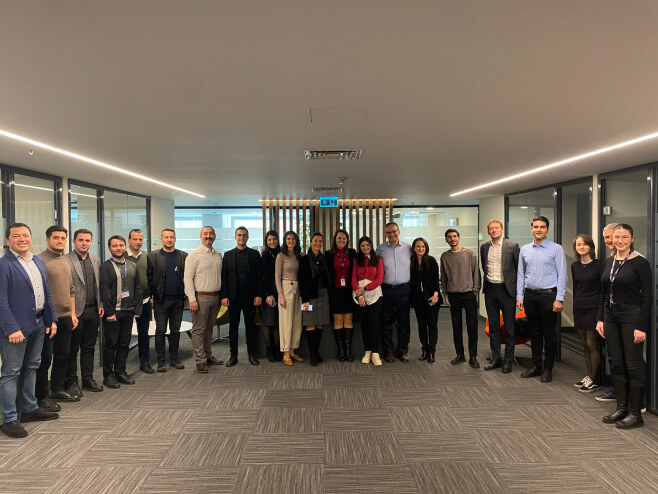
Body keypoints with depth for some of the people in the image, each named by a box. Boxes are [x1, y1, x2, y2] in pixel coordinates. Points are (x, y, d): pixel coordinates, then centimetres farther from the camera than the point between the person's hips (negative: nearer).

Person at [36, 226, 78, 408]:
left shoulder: (65, 262, 14)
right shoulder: (40, 261, -11)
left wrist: (73, 313, 17)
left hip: (65, 318, 8)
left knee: (63, 356, 15)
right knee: (45, 358, 2)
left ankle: (58, 389, 29)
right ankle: (42, 396, 14)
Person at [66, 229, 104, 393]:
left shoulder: (96, 260, 10)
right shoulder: (66, 260, -8)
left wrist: (101, 304, 7)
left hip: (93, 311, 5)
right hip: (75, 311, -5)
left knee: (89, 347, 13)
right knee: (72, 348, 6)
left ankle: (88, 379, 24)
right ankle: (71, 382, 18)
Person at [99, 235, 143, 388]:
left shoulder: (132, 266, 12)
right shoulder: (105, 267, -4)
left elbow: (138, 289, 11)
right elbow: (104, 291, -10)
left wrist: (137, 309, 4)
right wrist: (109, 312, -14)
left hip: (128, 312, 5)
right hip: (112, 312, -5)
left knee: (124, 343, 11)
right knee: (110, 344, 4)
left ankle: (120, 371, 22)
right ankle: (108, 375, 14)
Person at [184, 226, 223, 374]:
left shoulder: (218, 255, 12)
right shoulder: (194, 255, -6)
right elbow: (188, 278, -9)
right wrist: (192, 299, -15)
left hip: (215, 297, 6)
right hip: (201, 297, -6)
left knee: (209, 328, 15)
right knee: (198, 330, -1)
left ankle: (208, 356, 25)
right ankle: (200, 361, 6)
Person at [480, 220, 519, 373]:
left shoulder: (512, 246, -5)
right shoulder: (484, 247, 8)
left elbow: (520, 268, -2)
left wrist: (518, 289, -3)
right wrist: (486, 280, 13)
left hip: (506, 289, -4)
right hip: (490, 290, 4)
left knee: (509, 327, 4)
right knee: (493, 327, 11)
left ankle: (508, 360, 15)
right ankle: (495, 358, 21)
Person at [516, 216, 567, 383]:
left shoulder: (556, 249, -2)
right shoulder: (524, 250, 10)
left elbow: (562, 275, -5)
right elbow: (520, 275, 12)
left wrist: (559, 299, -11)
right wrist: (519, 297, 6)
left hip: (548, 295, -4)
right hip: (530, 295, 4)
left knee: (548, 333, 2)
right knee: (535, 332, 12)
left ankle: (548, 369, 13)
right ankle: (536, 366, 22)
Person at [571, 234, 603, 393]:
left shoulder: (598, 265, -9)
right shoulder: (575, 266, 9)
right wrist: (574, 311, 15)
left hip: (593, 308, -6)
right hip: (579, 309, 6)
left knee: (592, 345, -1)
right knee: (585, 345, 12)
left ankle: (593, 381, 8)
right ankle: (589, 376, 22)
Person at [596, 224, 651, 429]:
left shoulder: (640, 263, -9)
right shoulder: (608, 262, 9)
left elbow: (648, 297, -11)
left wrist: (642, 327, -16)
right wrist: (600, 319, 9)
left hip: (632, 317, -6)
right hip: (611, 317, 6)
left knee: (633, 366, 1)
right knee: (617, 364, 12)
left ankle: (635, 414, 13)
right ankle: (621, 408, 23)